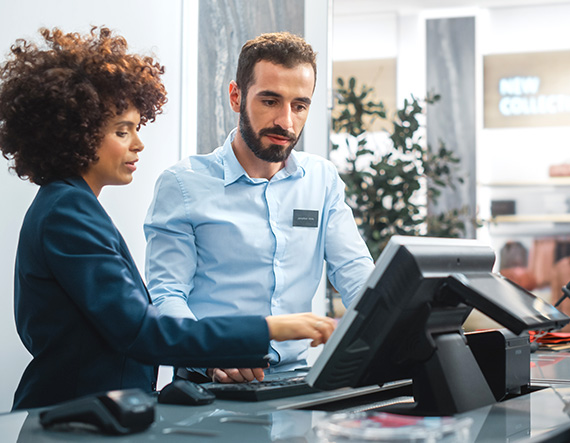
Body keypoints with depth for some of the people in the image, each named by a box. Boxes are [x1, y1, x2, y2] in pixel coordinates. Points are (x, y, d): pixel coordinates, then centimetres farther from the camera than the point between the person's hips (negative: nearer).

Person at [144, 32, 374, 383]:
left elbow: (357, 273, 9)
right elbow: (167, 295, -4)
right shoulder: (183, 183, 1)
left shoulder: (323, 179, 14)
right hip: (213, 383, -3)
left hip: (296, 378, 4)